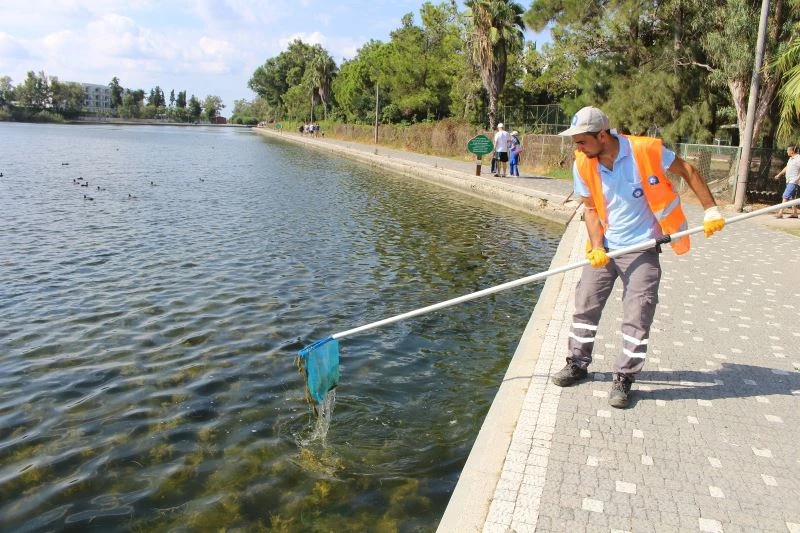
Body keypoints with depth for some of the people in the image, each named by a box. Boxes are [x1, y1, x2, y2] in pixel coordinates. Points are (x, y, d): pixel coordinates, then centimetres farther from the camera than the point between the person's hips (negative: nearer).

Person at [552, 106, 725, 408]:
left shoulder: (646, 151, -17)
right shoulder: (583, 165, -7)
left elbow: (687, 171, -3)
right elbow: (591, 209, 0)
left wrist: (711, 210, -6)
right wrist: (596, 247, -13)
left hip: (641, 248, -3)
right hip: (604, 248, 4)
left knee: (637, 317, -3)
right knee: (585, 305, 7)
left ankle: (624, 378, 9)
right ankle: (577, 364, 22)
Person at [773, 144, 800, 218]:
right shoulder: (791, 158, 15)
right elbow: (786, 167, 28)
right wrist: (779, 174, 34)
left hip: (793, 181, -9)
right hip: (789, 181, 9)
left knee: (786, 196, -14)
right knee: (791, 197, 13)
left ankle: (780, 213, -17)